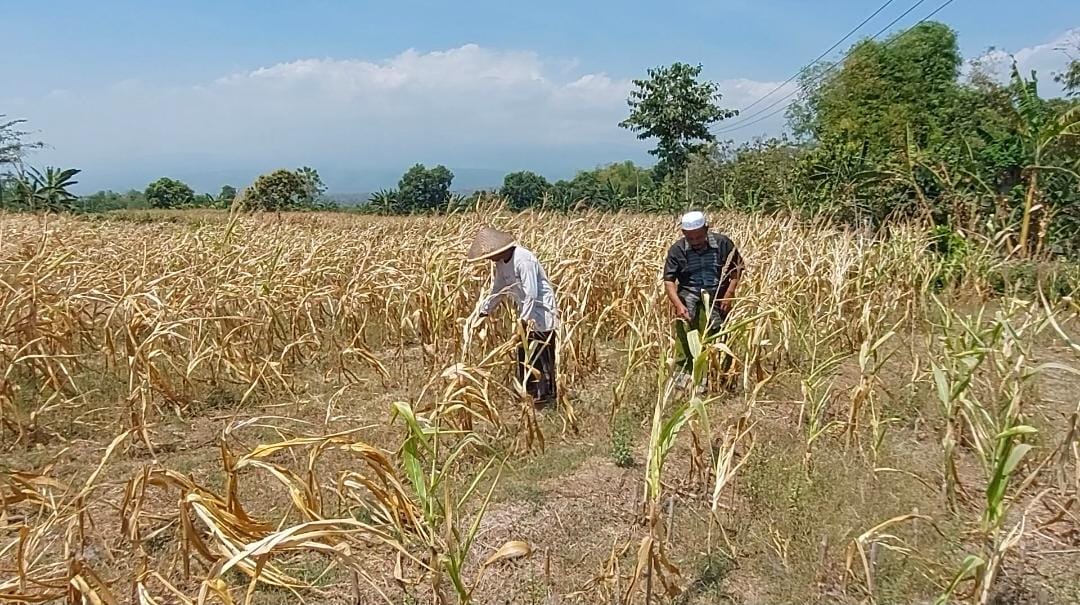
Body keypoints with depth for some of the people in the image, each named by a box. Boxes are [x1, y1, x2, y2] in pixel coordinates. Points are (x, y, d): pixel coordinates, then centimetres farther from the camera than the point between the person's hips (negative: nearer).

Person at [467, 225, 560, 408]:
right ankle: (529, 392, 27)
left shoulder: (523, 259, -26)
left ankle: (547, 395, 6)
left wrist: (524, 318, -27)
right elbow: (498, 289, 15)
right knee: (523, 353, 15)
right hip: (526, 312, 9)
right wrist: (484, 310, 15)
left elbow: (531, 293, -27)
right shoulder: (501, 262, 2)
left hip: (540, 312, -9)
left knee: (541, 355, -4)